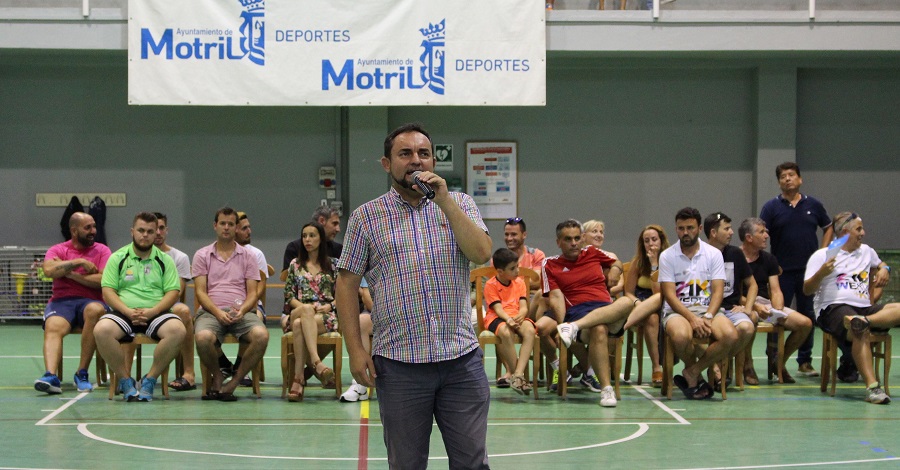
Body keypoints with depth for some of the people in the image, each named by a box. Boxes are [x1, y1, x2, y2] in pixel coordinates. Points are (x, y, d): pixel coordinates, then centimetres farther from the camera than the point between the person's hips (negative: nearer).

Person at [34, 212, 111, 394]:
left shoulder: (102, 250, 11)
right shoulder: (58, 250, 13)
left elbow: (103, 281, -5)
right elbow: (49, 270, -10)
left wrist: (70, 273, -7)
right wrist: (79, 262, -9)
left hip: (91, 301, -1)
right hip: (61, 301, 1)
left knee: (95, 310, -36)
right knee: (53, 327, -32)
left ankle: (82, 373, -29)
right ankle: (51, 376, -51)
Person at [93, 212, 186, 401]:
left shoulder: (164, 260, 13)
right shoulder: (118, 258, 11)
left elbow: (173, 292, 4)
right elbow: (108, 291, 3)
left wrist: (151, 311, -13)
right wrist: (128, 312, -13)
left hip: (156, 313, 0)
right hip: (124, 313, 0)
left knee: (177, 330, -33)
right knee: (102, 330, -33)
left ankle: (149, 380, -16)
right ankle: (125, 380, -14)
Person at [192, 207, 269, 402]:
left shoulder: (247, 257, 17)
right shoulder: (202, 255, 14)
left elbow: (252, 292, 10)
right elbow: (200, 292, 5)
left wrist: (242, 310, -13)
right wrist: (218, 312, -14)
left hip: (242, 311, 1)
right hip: (211, 310, -1)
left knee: (261, 335, -33)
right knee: (203, 337, -37)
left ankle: (234, 382, -17)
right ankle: (217, 376, -5)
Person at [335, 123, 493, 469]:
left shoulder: (460, 203, 9)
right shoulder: (366, 216, 5)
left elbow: (481, 253, -7)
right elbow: (347, 284, 4)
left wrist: (444, 200, -12)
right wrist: (355, 350, -4)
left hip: (463, 359, 1)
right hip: (399, 363, -1)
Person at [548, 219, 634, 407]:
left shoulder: (593, 253, 23)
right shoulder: (550, 265, 13)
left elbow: (617, 263, 42)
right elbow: (556, 296, 2)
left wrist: (615, 270, 18)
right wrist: (561, 323, -13)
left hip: (607, 311, 3)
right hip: (576, 311, -3)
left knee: (626, 302, -34)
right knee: (599, 329, -40)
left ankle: (574, 327, -43)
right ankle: (606, 389, -40)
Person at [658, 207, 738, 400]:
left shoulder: (714, 254, 8)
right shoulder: (667, 256, 3)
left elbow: (718, 291, 1)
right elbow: (669, 295, -5)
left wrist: (708, 317, -18)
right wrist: (692, 318, -20)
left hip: (707, 308, 2)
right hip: (676, 310, -2)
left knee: (730, 335, -30)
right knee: (681, 336, -38)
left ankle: (691, 373, -9)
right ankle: (695, 376, -4)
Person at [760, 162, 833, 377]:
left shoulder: (813, 204, 7)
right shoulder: (771, 207, 0)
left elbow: (828, 228, 18)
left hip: (809, 270, 2)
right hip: (782, 271, -2)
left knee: (807, 317, 7)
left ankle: (805, 361, 16)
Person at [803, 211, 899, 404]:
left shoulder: (866, 251, 23)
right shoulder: (822, 255, 5)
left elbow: (880, 265, 43)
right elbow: (807, 290, 0)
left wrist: (884, 270, 18)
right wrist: (821, 274, -19)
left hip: (864, 307, 6)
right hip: (833, 308, -6)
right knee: (861, 332, -39)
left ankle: (862, 321, -41)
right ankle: (872, 387, -46)